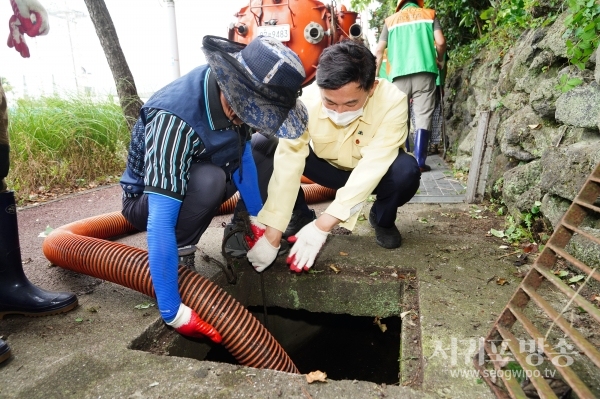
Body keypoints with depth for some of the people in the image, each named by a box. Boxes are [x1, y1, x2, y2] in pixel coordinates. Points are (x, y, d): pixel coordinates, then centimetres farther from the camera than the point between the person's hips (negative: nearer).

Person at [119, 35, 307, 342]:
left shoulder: (231, 90, -18)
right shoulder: (176, 120, -38)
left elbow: (242, 151, -4)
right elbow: (160, 223, -41)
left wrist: (257, 217, -7)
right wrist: (173, 313, -39)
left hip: (192, 181, 7)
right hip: (147, 200, -6)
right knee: (210, 179, -37)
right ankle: (178, 254, -14)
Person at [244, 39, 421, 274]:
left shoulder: (392, 102, -31)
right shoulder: (307, 100, -28)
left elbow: (371, 169, -36)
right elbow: (287, 163, -33)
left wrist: (322, 226, -43)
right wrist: (271, 236, -36)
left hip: (374, 172, 0)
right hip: (325, 164, 1)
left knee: (406, 170, -35)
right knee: (258, 146, -20)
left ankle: (382, 220, -1)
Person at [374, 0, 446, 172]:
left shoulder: (391, 20, 19)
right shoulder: (429, 15, 17)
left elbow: (379, 50, 10)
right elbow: (440, 42, 3)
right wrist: (440, 61, 21)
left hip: (399, 74, 1)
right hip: (424, 71, -1)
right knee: (423, 116, -3)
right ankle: (419, 162, -9)